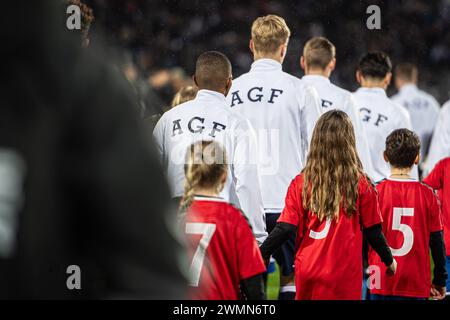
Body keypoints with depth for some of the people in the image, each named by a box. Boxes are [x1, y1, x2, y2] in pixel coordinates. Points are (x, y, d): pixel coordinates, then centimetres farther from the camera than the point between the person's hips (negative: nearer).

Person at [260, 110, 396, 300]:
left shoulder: (301, 183, -3)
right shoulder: (361, 185, -6)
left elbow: (286, 229, -6)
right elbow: (372, 231, 0)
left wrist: (261, 255, 4)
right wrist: (389, 261, 16)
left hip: (308, 275, 2)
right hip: (344, 277, -2)